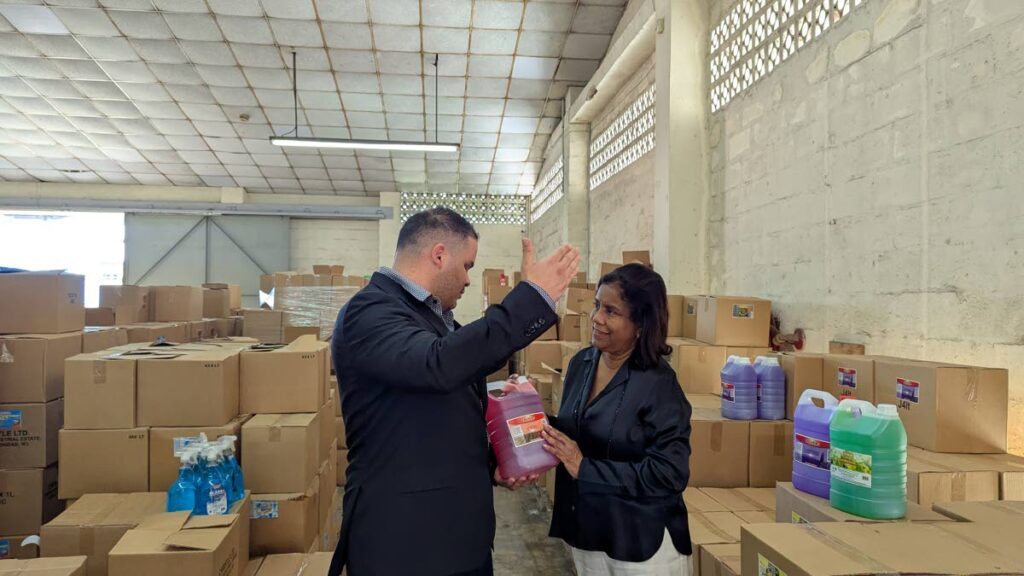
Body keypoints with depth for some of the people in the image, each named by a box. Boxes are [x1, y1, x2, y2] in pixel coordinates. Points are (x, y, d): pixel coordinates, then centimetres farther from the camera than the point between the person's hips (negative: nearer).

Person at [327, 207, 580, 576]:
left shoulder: (435, 317, 12)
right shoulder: (369, 312, -17)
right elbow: (438, 366, -36)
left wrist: (490, 465, 4)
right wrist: (533, 296, -31)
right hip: (402, 537, -8)